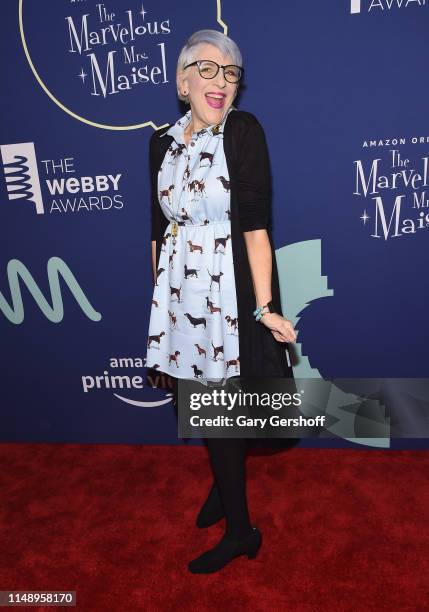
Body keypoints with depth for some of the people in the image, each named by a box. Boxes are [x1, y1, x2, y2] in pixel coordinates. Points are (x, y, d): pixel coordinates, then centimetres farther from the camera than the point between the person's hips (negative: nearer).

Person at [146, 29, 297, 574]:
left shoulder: (243, 131, -8)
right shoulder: (163, 142, 8)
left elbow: (255, 224, -16)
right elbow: (159, 228, 11)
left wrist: (265, 306, -20)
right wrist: (159, 296, 14)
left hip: (228, 289, -5)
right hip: (178, 290, 5)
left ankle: (240, 530, 26)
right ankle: (225, 483, 46)